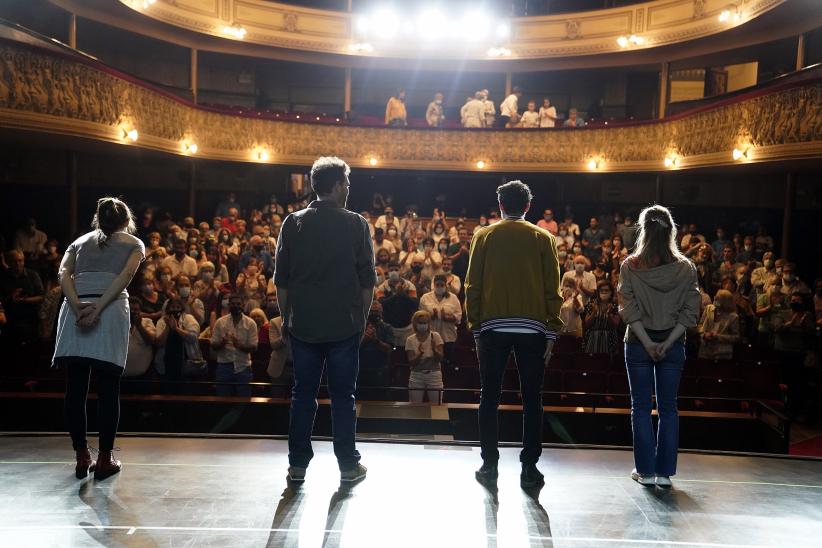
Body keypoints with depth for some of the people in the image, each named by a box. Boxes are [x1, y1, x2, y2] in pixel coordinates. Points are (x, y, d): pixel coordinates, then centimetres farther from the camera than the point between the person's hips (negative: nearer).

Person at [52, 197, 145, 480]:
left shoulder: (80, 241, 25)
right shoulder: (134, 243, 18)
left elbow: (63, 274, 5)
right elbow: (125, 276, -3)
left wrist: (79, 307, -7)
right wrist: (98, 308, -11)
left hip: (74, 310, 3)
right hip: (111, 311, -2)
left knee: (75, 389, 6)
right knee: (108, 390, 1)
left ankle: (82, 458, 9)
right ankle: (105, 459, 2)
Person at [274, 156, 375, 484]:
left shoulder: (293, 224, 1)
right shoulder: (355, 224, -5)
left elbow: (281, 280, 4)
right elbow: (367, 280, -4)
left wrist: (286, 318, 13)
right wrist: (362, 318, 8)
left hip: (303, 325, 2)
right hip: (344, 325, -2)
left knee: (303, 393, 11)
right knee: (343, 395, 8)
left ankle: (298, 464, 18)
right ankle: (348, 465, 16)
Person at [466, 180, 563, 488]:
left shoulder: (484, 237, 6)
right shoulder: (543, 238, 6)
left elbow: (473, 286, 3)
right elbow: (552, 289, 1)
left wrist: (475, 328, 9)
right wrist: (551, 333, 5)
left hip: (492, 327, 0)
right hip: (532, 327, 0)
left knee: (489, 397, 8)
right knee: (532, 399, 7)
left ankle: (489, 465, 11)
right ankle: (529, 468, 9)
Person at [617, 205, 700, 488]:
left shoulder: (630, 267, -6)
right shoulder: (685, 268, -2)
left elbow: (629, 309, -10)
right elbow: (690, 311, -5)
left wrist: (648, 343, -9)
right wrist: (668, 342, -7)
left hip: (638, 343, -1)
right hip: (673, 344, 1)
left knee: (641, 407, 8)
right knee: (668, 408, 9)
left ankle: (645, 470, 12)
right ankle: (665, 471, 12)